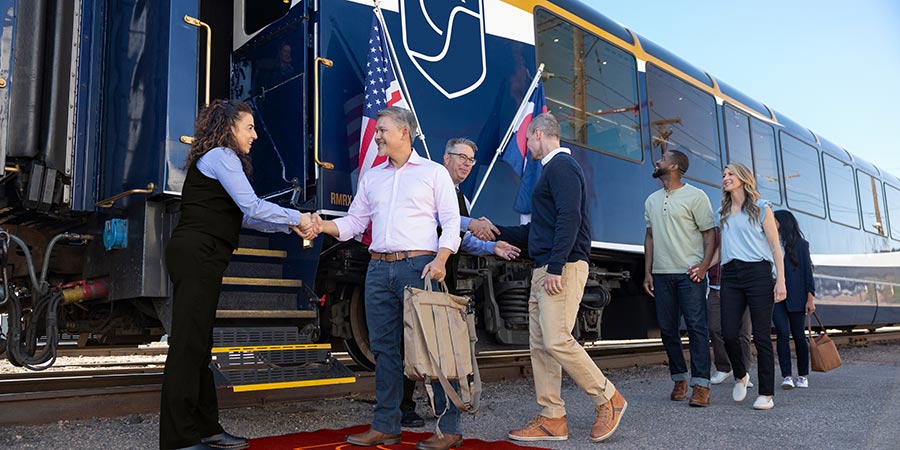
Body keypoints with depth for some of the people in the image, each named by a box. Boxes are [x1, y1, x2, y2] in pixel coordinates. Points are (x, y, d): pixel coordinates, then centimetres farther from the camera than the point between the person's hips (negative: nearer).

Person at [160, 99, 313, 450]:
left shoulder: (219, 157, 24)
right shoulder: (221, 156, -6)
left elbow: (241, 216, 19)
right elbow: (252, 207, -13)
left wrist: (288, 226, 14)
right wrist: (296, 218, -2)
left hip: (198, 256, 10)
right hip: (198, 254, -10)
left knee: (198, 343, 10)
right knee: (188, 343, -9)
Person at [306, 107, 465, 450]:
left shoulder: (433, 172, 5)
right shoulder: (372, 177, 19)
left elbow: (451, 221, -1)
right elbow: (354, 221, 16)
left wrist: (440, 260, -16)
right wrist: (323, 225, -2)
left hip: (418, 266, -5)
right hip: (378, 268, 6)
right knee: (384, 348, 8)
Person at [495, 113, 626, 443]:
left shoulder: (561, 165, -7)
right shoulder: (551, 169, 25)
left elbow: (569, 218, -20)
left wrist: (556, 267, -24)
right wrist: (498, 231, 31)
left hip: (563, 267, -10)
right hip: (544, 269, 10)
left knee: (557, 341, -13)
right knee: (540, 344, 7)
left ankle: (608, 399, 4)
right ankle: (552, 419, 12)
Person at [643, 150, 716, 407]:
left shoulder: (695, 196, -1)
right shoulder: (652, 201, 16)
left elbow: (710, 233, -4)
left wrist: (704, 265, -16)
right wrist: (647, 272, 10)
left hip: (689, 273, -6)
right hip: (661, 274, 6)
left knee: (696, 326, -7)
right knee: (667, 328, 7)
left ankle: (700, 385, -5)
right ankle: (679, 379, 19)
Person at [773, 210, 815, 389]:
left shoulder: (800, 244, 2)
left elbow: (807, 271, 0)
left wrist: (810, 298, -7)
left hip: (795, 296, -2)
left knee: (798, 334, 6)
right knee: (782, 333, -7)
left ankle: (803, 376, 19)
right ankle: (786, 376, -6)